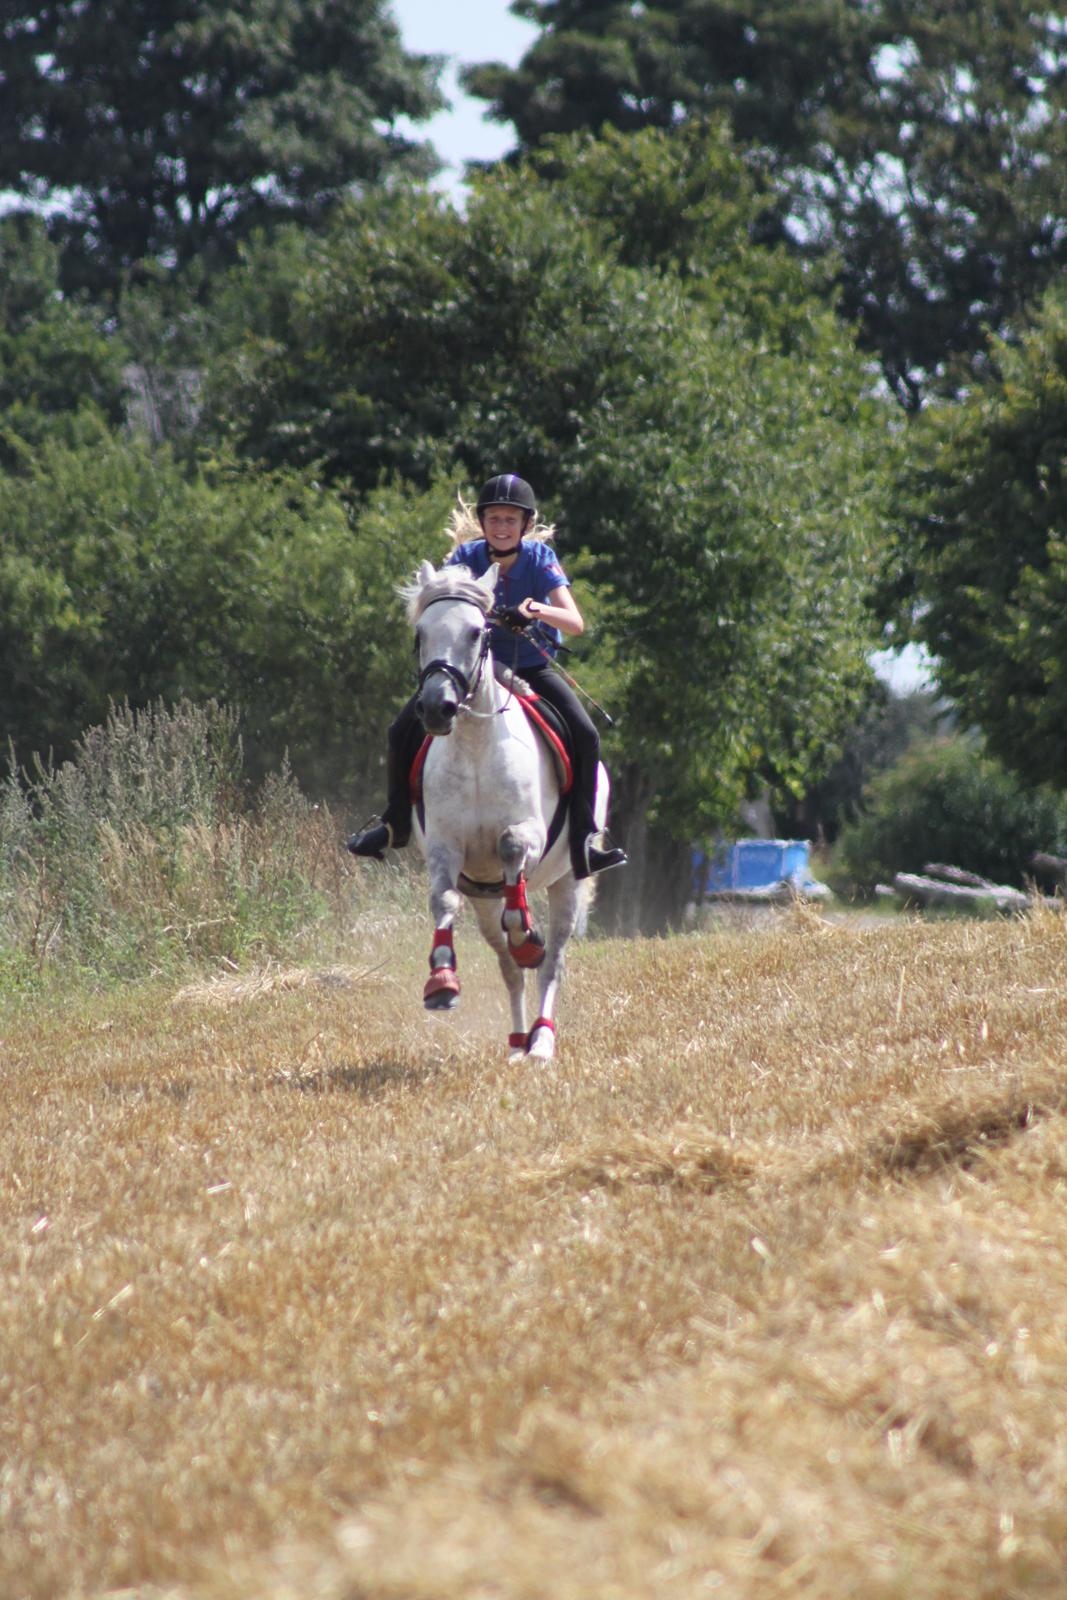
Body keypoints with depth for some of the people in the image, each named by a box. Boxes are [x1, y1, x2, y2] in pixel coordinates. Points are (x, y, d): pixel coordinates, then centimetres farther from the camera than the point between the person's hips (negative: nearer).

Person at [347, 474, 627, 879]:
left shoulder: (541, 558, -11)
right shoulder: (467, 557, -7)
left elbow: (575, 622, -20)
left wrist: (538, 611, -40)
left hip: (532, 669, -1)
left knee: (585, 736, -24)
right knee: (404, 732, -11)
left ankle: (584, 845, -17)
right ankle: (395, 824, 13)